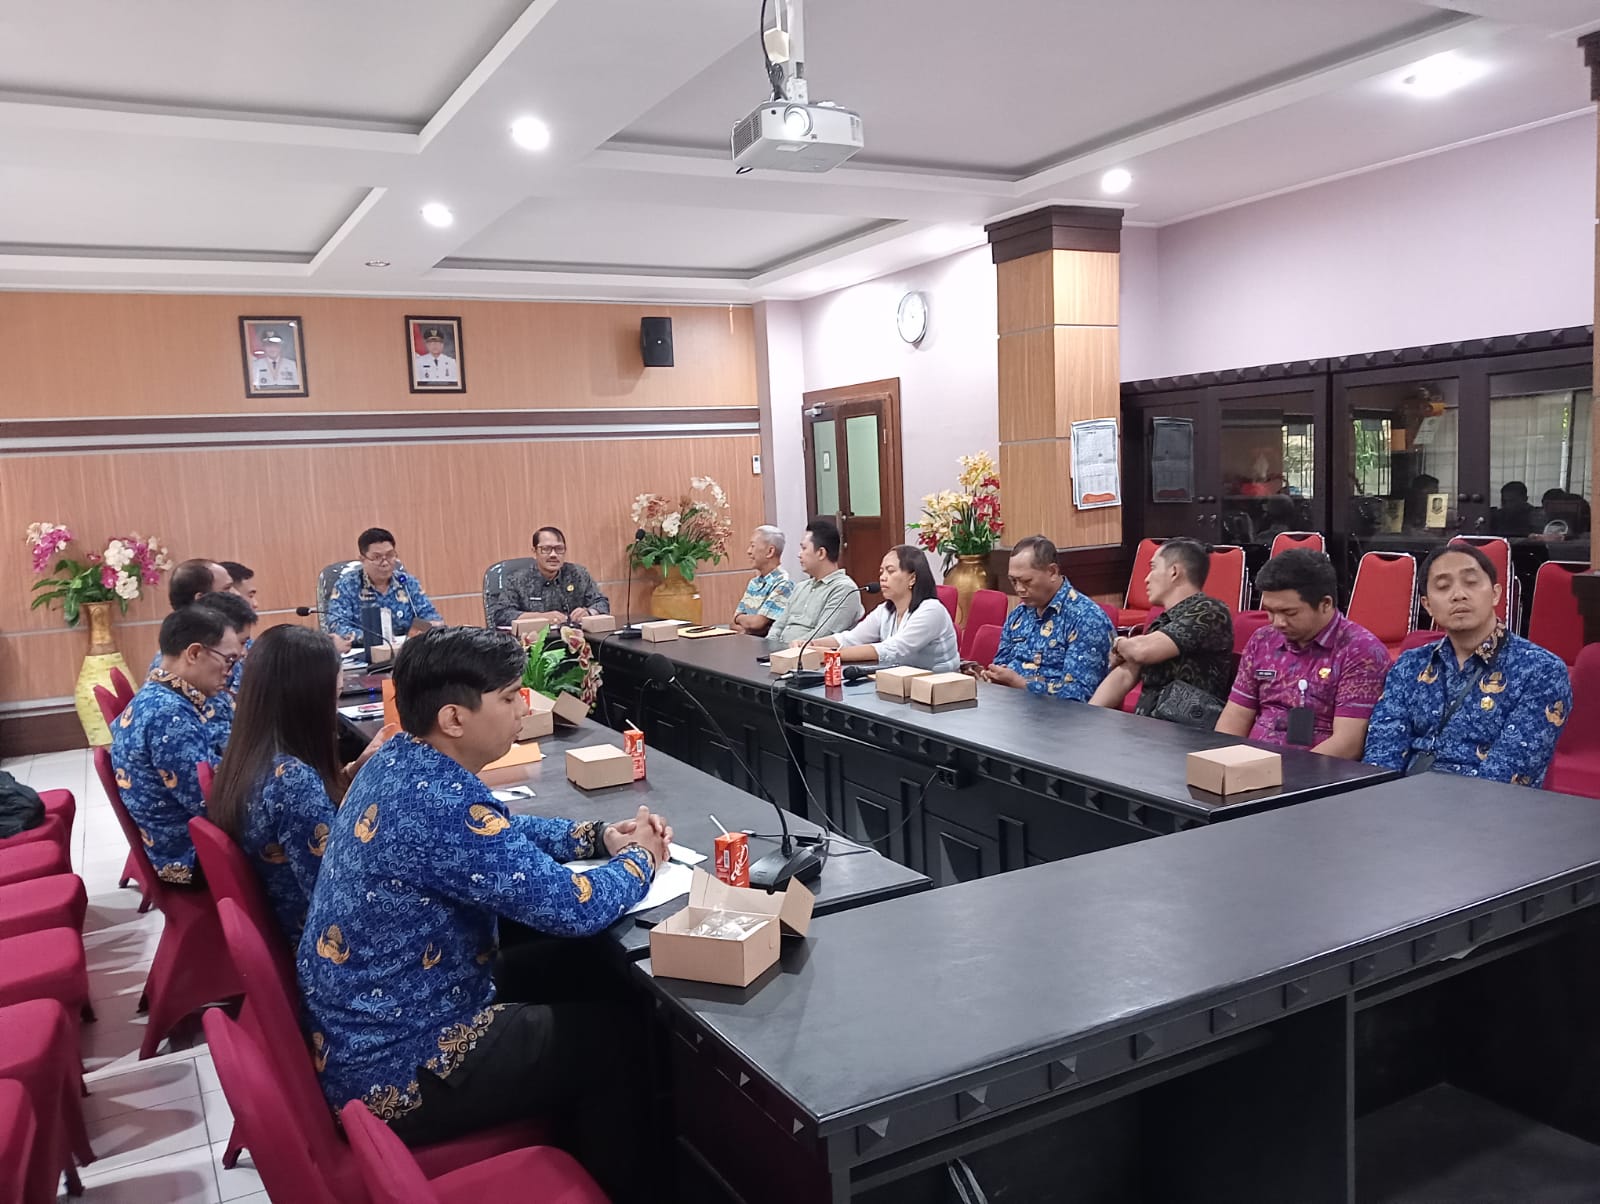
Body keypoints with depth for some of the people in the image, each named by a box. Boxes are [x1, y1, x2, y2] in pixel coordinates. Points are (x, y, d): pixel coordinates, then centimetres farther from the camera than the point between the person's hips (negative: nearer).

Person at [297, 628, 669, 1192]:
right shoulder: (440, 803, -31)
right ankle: (605, 1178, 30)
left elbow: (498, 835, 15)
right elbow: (573, 908, -28)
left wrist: (597, 836, 4)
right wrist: (642, 858, -8)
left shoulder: (396, 762, -2)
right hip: (396, 1074, -9)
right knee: (612, 1037, 7)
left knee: (574, 995, 21)